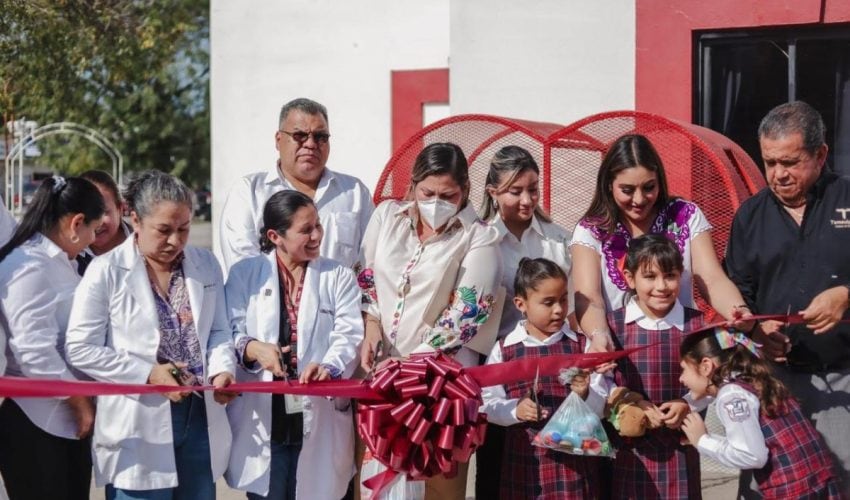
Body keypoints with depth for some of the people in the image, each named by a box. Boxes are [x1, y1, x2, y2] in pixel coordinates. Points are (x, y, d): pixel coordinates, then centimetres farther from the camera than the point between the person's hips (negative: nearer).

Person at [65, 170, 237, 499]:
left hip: (200, 419, 5)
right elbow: (80, 349, -8)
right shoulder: (107, 272, -5)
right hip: (138, 428, -4)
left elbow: (218, 331, 12)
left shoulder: (206, 265, 10)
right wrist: (148, 373, -14)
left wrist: (221, 369, -10)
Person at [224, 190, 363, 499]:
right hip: (260, 418, 0)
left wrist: (330, 367, -25)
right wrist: (253, 348, -22)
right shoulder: (245, 274, 7)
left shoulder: (339, 277, 9)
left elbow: (349, 335, -4)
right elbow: (228, 332, 0)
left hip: (318, 418, 1)